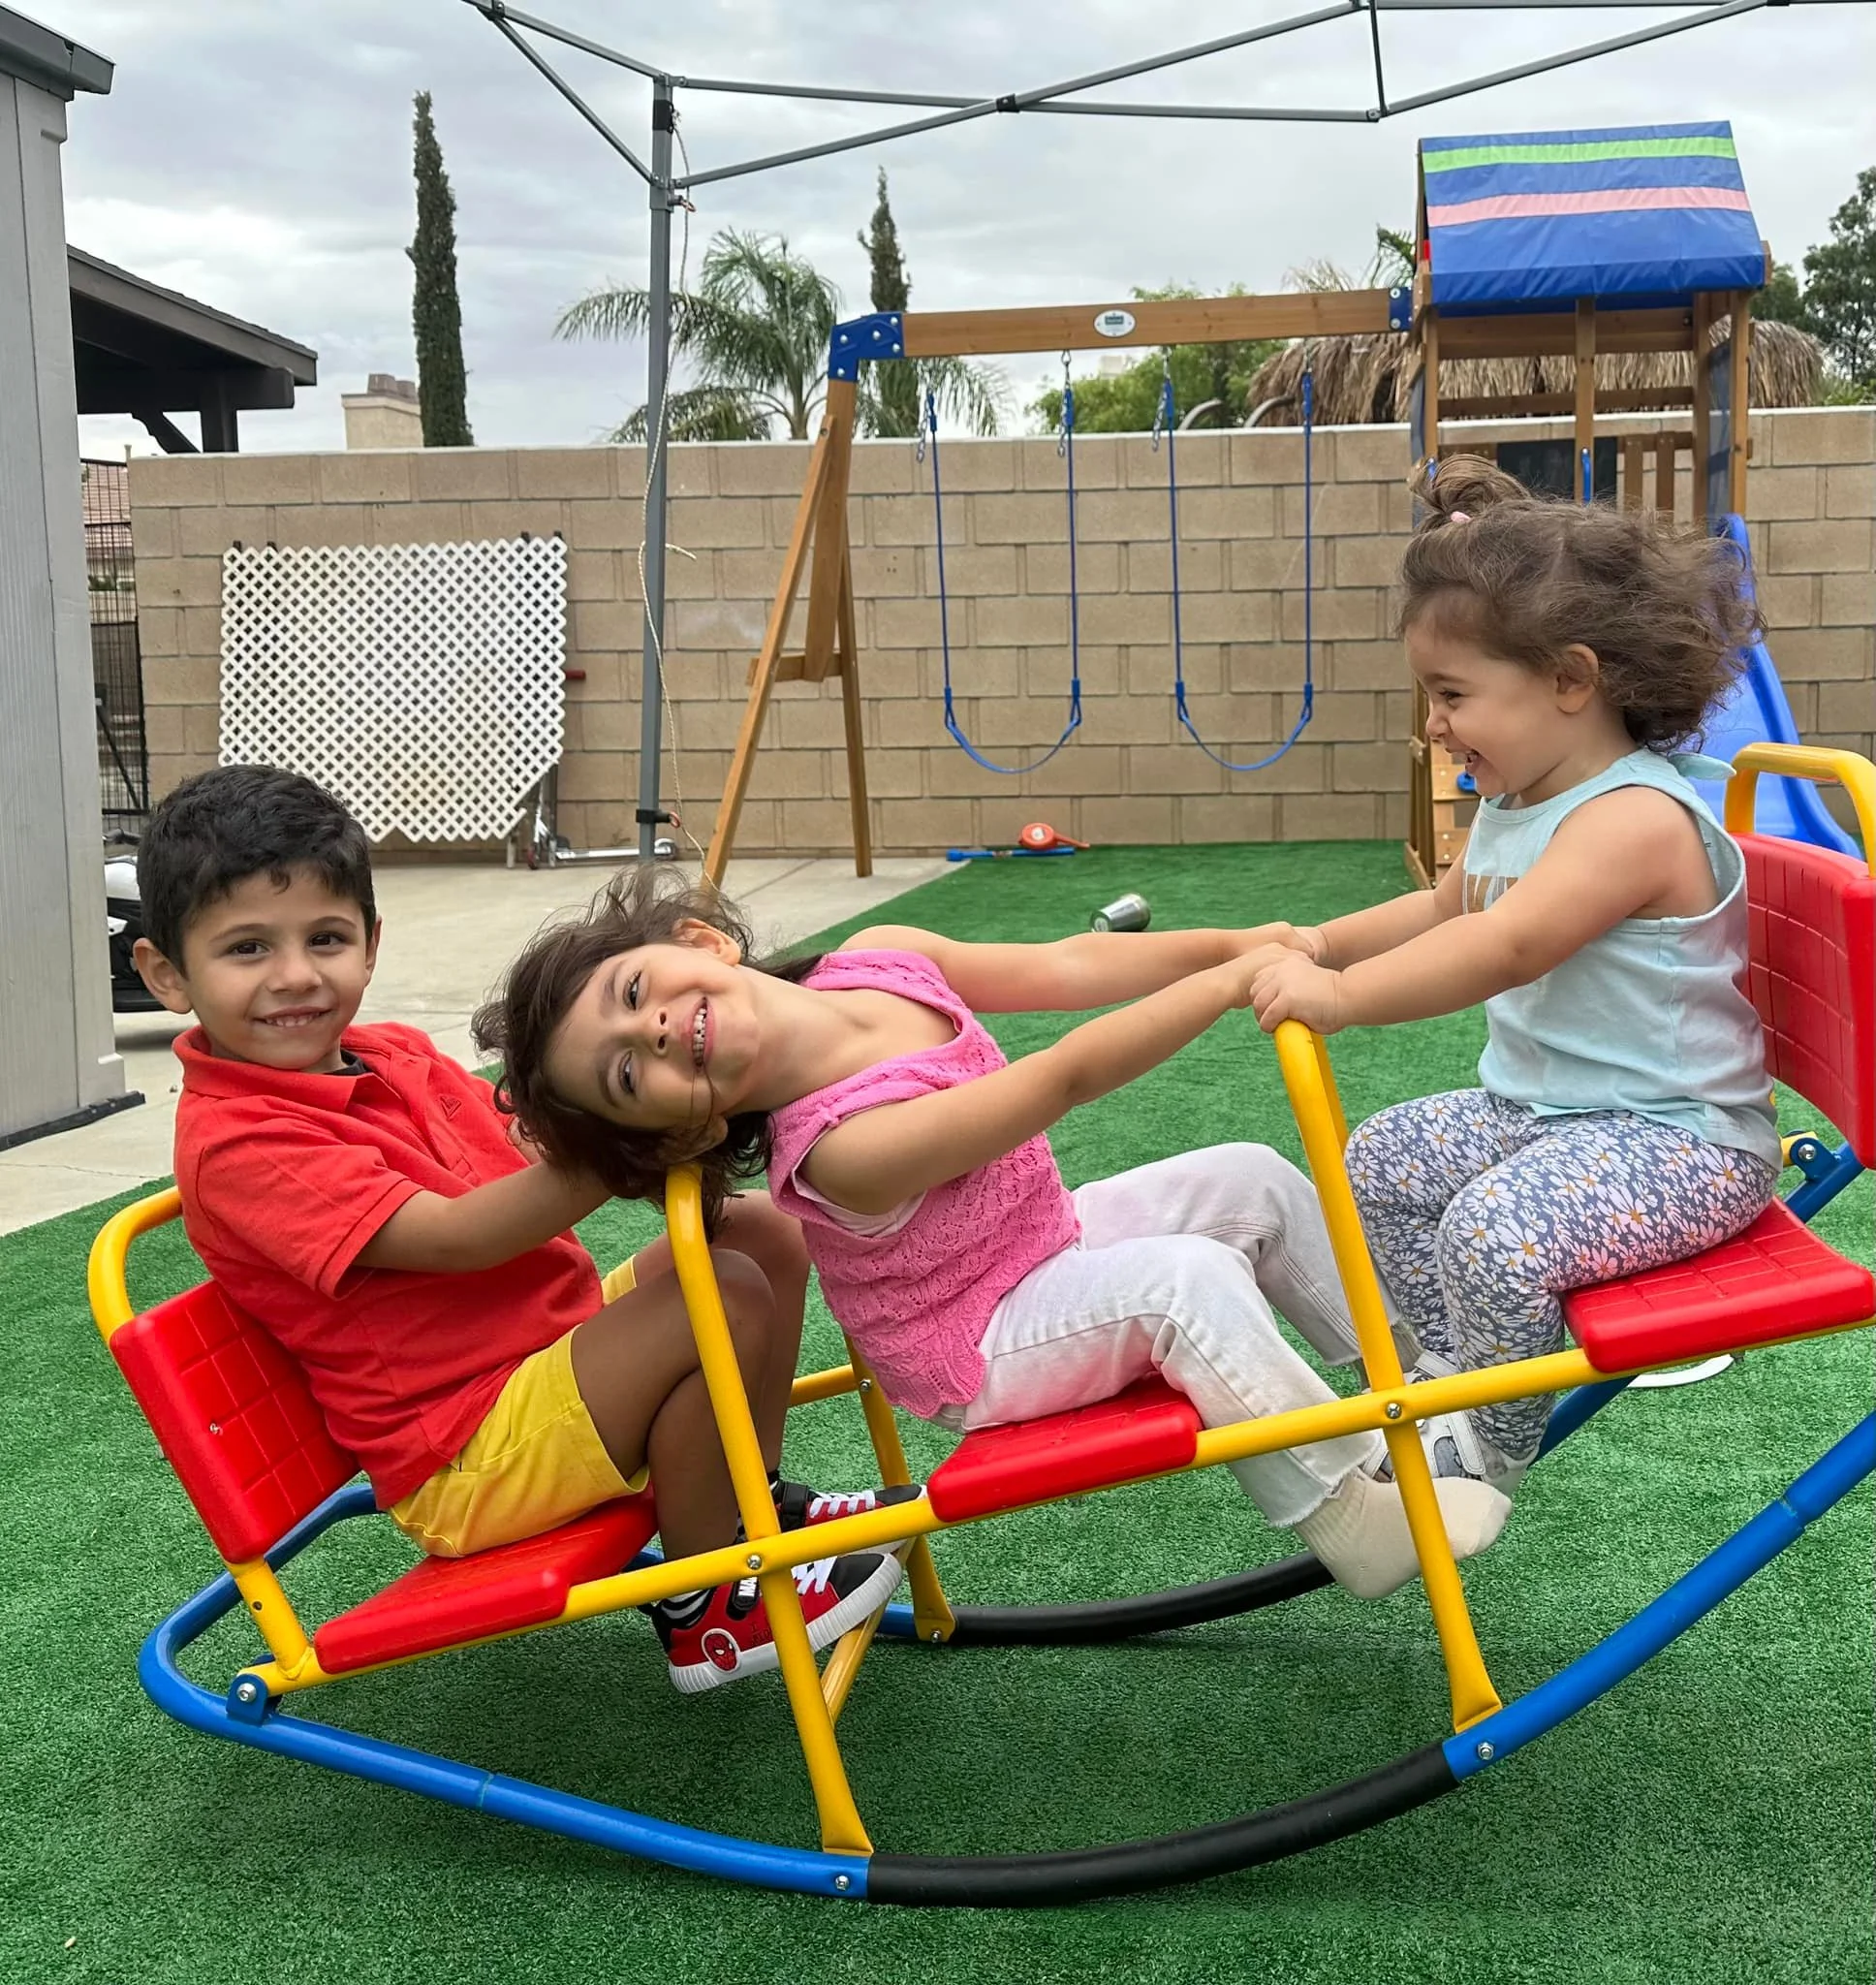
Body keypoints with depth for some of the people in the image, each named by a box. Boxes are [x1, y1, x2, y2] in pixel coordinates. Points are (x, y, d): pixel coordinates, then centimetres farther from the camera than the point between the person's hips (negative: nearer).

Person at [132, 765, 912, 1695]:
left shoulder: (392, 1054, 9)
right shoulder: (236, 1141, -20)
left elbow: (520, 1152, 15)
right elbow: (450, 1237, -27)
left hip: (556, 1341, 10)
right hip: (466, 1463, -9)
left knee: (761, 1232, 9)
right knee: (726, 1302, -25)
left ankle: (758, 1499, 20)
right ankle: (703, 1607, -6)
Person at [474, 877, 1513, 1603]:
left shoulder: (879, 958, -14)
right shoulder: (847, 1148, -35)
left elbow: (1067, 967, -7)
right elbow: (1069, 1076, -35)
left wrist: (1236, 941, -11)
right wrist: (1235, 980, -33)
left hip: (1044, 1246, 8)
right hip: (985, 1355, -8)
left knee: (1254, 1180, 5)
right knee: (1189, 1280, -28)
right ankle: (1363, 1514, -15)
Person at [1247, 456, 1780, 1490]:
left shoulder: (1636, 817, -25)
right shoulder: (1515, 805, 7)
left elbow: (1503, 948, -36)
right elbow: (1447, 907, 27)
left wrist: (1342, 996, -38)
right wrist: (1325, 942, 15)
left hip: (1678, 1137, -10)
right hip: (1537, 1107, 10)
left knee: (1495, 1231, -29)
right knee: (1381, 1160, 9)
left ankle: (1489, 1454, -4)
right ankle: (1452, 1370, 20)